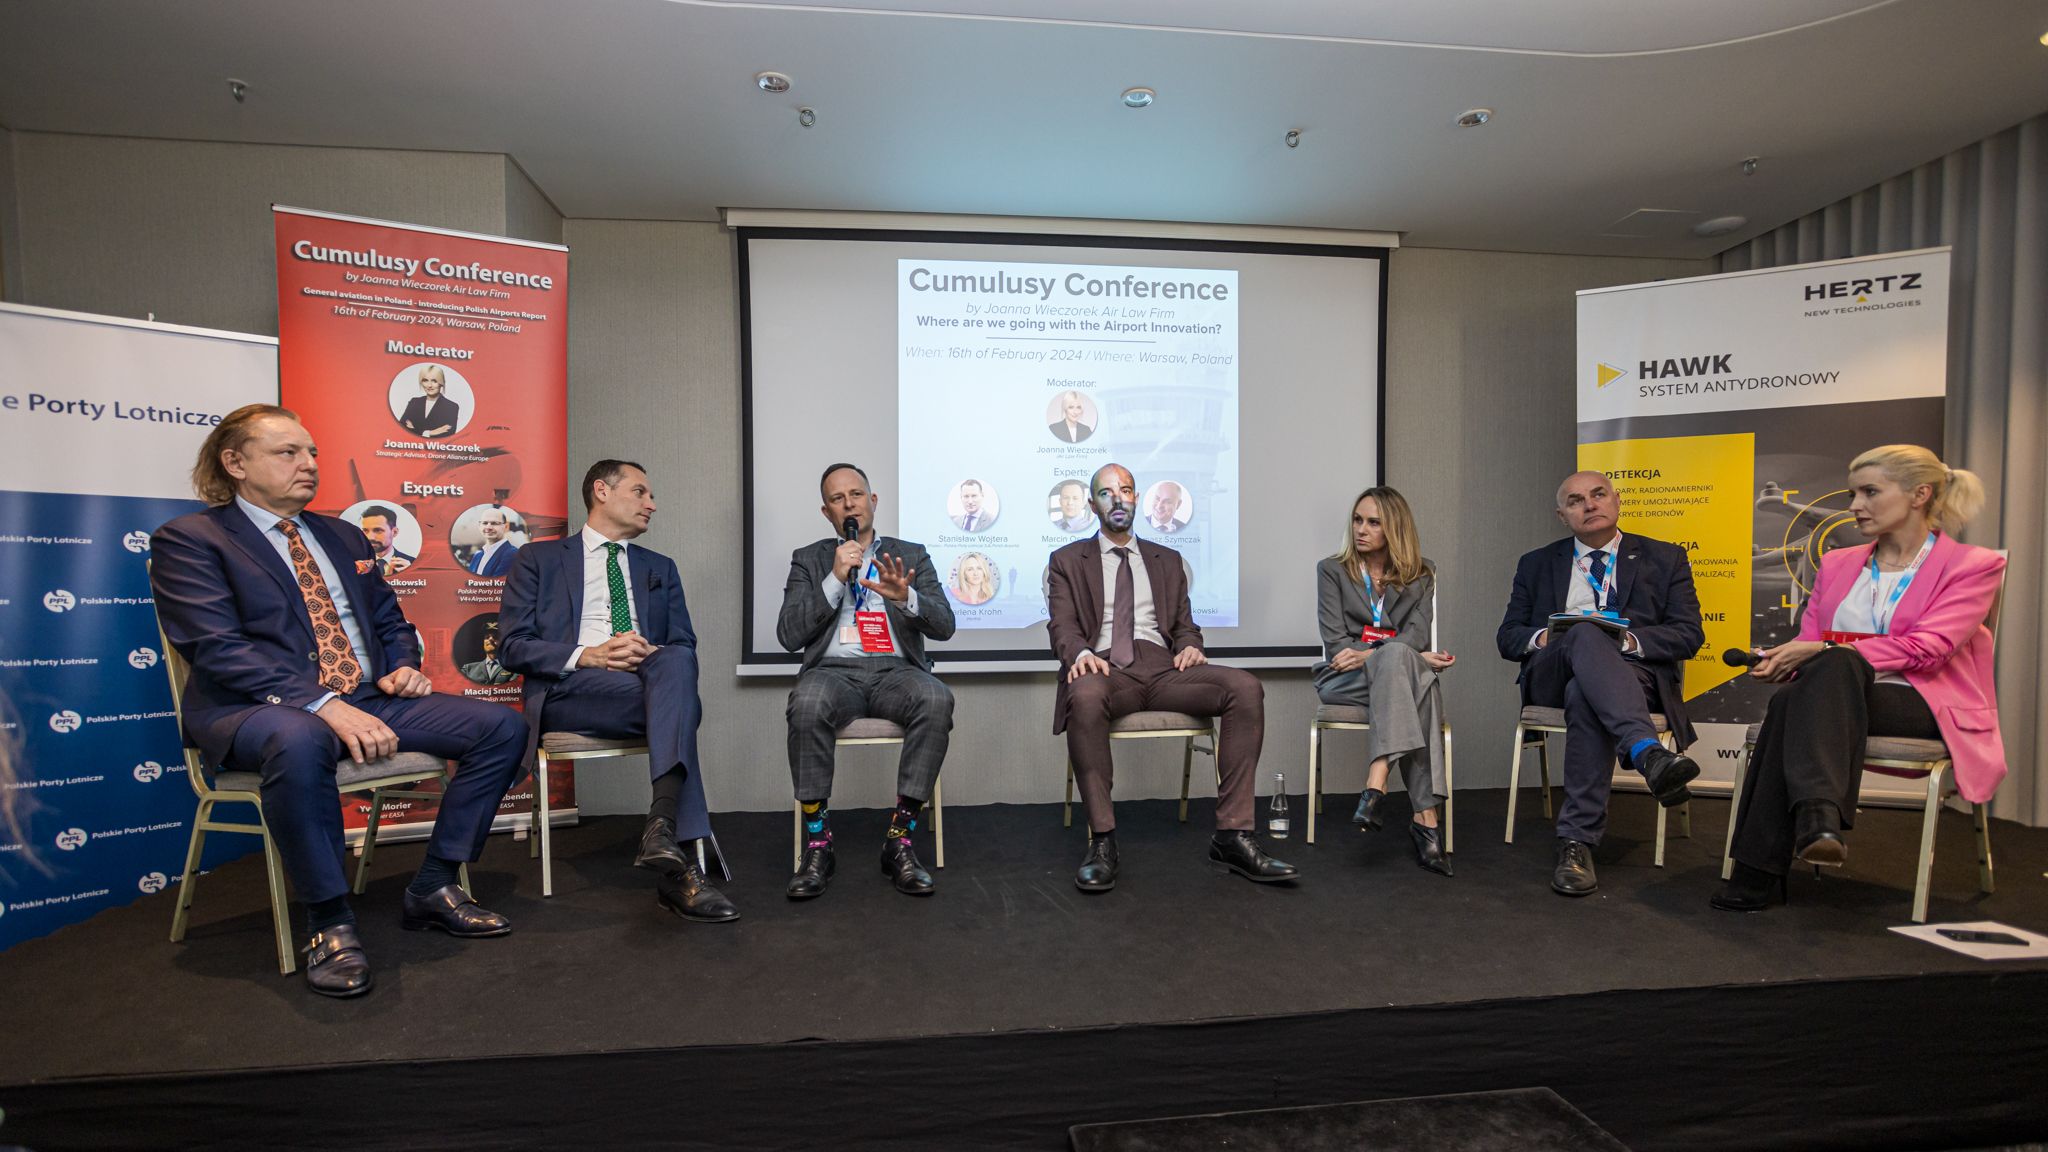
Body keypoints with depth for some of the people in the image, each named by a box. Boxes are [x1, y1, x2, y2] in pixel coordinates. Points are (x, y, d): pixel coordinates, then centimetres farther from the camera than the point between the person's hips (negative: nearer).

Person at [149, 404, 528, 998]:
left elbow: (391, 622, 26)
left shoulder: (344, 537, 20)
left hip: (368, 699, 6)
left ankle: (433, 887, -3)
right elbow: (218, 650, -14)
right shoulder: (188, 540, 0)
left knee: (500, 726, -12)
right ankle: (329, 924, -23)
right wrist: (324, 704, -27)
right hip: (255, 708, -6)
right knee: (299, 742, -42)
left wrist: (404, 667, 1)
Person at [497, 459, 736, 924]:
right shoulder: (538, 559, 16)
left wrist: (656, 655, -11)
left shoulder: (661, 568, 26)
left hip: (649, 682, 3)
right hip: (567, 690, -2)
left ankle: (662, 826, -49)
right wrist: (588, 655, -15)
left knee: (675, 662, -35)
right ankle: (683, 864, -39)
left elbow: (685, 646, 14)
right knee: (679, 705, -33)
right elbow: (512, 645, 3)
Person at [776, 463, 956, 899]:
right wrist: (835, 578, -8)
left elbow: (943, 625, 2)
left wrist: (905, 597, -19)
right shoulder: (809, 560, 15)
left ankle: (900, 840, -23)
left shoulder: (911, 556, 15)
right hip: (834, 670, 0)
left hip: (896, 670, 1)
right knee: (807, 704, -36)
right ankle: (816, 843, -21)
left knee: (937, 700, -34)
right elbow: (789, 635, 2)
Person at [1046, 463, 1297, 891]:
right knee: (1085, 696, -40)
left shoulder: (1167, 561, 25)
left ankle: (1232, 835, -20)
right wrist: (1080, 653, -20)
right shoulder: (1067, 561, 16)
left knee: (1246, 688, -24)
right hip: (1104, 669, -3)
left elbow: (1185, 624, 22)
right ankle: (1102, 841, -28)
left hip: (1162, 666, 3)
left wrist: (1189, 646, -3)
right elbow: (1061, 626, 3)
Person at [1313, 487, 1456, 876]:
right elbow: (1336, 643, -2)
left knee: (1395, 659, -37)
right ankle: (1425, 816, -43)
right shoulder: (1332, 570, 9)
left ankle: (1376, 783, -46)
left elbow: (1416, 636, -1)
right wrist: (1415, 657, -11)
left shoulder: (1421, 574, 15)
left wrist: (1369, 655, -21)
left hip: (1396, 669, 2)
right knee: (1401, 659, -36)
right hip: (1344, 681, -2)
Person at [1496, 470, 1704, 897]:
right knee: (1585, 634, -38)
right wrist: (1541, 637, -10)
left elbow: (1689, 634, 6)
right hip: (1551, 675, 0)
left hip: (1635, 672, 0)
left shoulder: (1665, 558, 17)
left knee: (1584, 694, -39)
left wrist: (1628, 640, -14)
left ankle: (1578, 841, -43)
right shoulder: (1537, 565, 20)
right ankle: (1649, 754, -57)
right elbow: (1507, 636, 15)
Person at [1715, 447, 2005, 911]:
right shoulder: (1837, 564, 20)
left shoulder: (1974, 564, 6)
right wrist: (1784, 659, -12)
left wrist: (1825, 651, -23)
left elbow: (1926, 649, -10)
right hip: (1842, 699, 4)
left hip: (1927, 708, -4)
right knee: (1791, 697, -34)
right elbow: (1809, 640, 13)